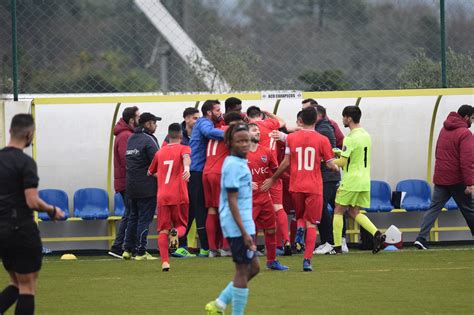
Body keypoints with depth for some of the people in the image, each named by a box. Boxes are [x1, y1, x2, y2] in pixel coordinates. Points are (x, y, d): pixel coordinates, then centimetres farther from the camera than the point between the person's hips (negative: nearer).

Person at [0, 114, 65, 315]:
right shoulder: (25, 162, -15)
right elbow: (32, 201, -19)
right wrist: (52, 211, -3)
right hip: (22, 230, -7)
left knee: (16, 284, 18)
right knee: (27, 287, 2)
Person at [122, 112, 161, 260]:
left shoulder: (131, 139, 13)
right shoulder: (149, 140, -12)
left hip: (131, 187, 8)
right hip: (147, 187, -8)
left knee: (133, 217, 15)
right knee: (144, 219, -3)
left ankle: (127, 249, 15)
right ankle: (140, 252, -3)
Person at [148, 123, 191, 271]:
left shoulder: (160, 152, 16)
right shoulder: (183, 148, 4)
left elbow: (151, 172, 29)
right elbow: (186, 157, -21)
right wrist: (187, 168, -41)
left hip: (162, 197, 2)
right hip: (179, 196, -2)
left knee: (163, 230, 2)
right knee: (181, 225, 13)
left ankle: (165, 261, -14)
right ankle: (176, 233, -23)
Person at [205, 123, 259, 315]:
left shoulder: (240, 163, 15)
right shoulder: (233, 166, -15)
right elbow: (232, 202, -19)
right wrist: (245, 232, -22)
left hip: (244, 224, 10)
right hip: (238, 226, -10)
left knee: (253, 268, 16)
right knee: (243, 270, -4)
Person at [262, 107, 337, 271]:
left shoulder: (291, 138, 1)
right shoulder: (322, 140, -3)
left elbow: (286, 162, 0)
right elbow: (330, 164, 1)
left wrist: (272, 179, 12)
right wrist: (336, 167, 24)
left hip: (296, 186, 1)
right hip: (314, 187, -1)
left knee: (300, 216, 24)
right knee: (311, 223, 4)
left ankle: (299, 229, -11)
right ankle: (307, 260, -6)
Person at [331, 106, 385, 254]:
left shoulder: (350, 138, -16)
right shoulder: (366, 135, 12)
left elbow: (342, 162, -16)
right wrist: (340, 153, 19)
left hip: (351, 181, -8)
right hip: (365, 181, 8)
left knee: (338, 211, 4)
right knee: (355, 212, 14)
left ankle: (337, 246, 3)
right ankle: (377, 234, -5)